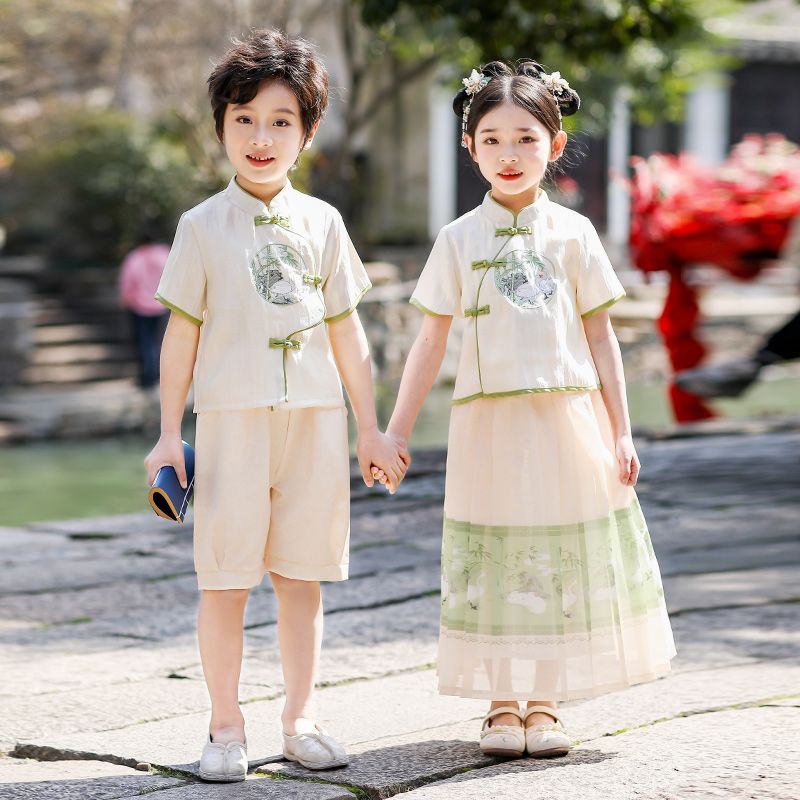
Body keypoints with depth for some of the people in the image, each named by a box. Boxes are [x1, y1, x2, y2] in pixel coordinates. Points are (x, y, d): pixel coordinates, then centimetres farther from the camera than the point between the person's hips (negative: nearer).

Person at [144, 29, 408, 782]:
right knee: (225, 578, -1)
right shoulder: (203, 226, 1)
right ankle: (225, 727, 9)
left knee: (302, 576, 7)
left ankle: (300, 719, 17)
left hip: (315, 417, 3)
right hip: (232, 417, -2)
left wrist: (369, 428, 11)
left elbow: (345, 331, 12)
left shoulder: (321, 223, 8)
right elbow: (181, 332, 2)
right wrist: (168, 433, -1)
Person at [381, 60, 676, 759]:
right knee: (496, 564, 2)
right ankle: (502, 705, 13)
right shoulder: (459, 240, 3)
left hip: (569, 419, 1)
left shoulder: (572, 233, 4)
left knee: (562, 563, 4)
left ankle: (545, 704, 15)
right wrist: (397, 432, 3)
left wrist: (621, 431, 3)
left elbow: (600, 336, 6)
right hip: (490, 422, 0)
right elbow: (431, 342, 6)